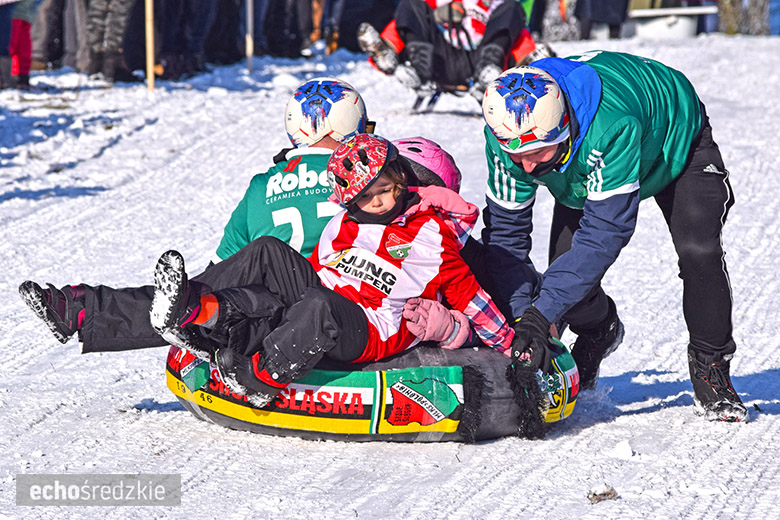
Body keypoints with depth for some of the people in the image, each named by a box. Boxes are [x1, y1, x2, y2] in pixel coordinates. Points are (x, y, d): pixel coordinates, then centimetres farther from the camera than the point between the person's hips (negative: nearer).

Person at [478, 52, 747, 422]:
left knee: (698, 252, -24)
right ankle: (597, 330, 22)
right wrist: (521, 313, -33)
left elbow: (604, 232, -47)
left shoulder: (612, 125, -49)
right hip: (584, 169, 4)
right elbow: (505, 230, -22)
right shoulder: (506, 136, -33)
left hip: (676, 138, -4)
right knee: (566, 271, -12)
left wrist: (542, 313, -50)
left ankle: (710, 367, -2)